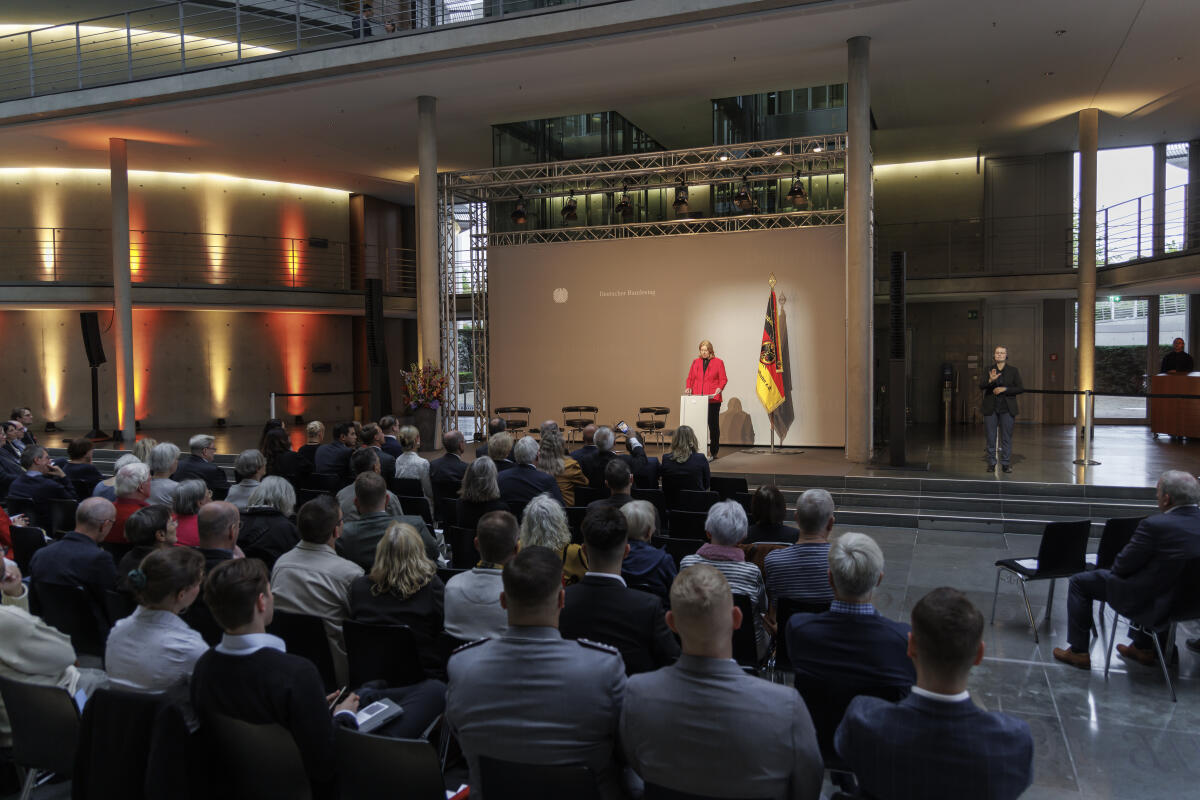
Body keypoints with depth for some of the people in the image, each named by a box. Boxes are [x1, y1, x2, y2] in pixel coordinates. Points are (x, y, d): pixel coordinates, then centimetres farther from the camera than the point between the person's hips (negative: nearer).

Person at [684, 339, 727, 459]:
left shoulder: (718, 362, 5)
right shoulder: (696, 362, 13)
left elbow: (723, 379, 3)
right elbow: (690, 378, 16)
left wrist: (719, 388, -16)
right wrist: (688, 387, -2)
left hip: (713, 399, -2)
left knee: (713, 424, 2)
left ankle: (714, 451, 10)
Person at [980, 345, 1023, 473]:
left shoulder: (1013, 370, 4)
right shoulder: (988, 370, 6)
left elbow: (1021, 388, 1)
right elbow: (981, 385, -5)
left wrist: (1004, 389, -12)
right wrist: (990, 380, -26)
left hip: (1007, 408, -1)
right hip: (991, 408, 1)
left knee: (1007, 437, 1)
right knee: (991, 437, 3)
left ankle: (1005, 463, 8)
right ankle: (991, 463, 11)